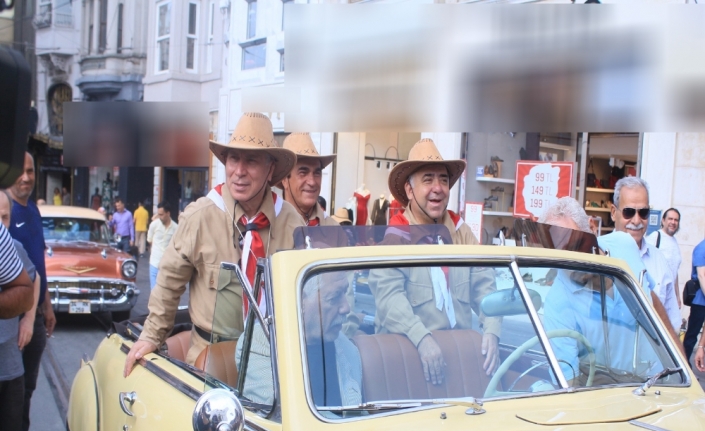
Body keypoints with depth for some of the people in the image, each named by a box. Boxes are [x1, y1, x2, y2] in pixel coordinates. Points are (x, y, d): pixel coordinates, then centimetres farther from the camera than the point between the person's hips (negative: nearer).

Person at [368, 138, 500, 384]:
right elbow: (389, 296, -16)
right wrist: (422, 338, -30)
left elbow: (484, 286, 6)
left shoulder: (462, 233, 12)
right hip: (407, 350, -5)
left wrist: (491, 331, -11)